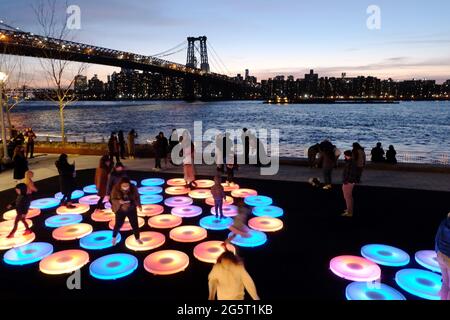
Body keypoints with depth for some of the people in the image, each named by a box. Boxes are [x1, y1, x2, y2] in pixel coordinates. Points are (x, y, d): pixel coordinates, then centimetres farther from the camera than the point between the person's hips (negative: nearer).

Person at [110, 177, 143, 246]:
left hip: (132, 210, 2)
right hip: (120, 210, -1)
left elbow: (137, 197, 0)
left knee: (135, 224, 10)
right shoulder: (116, 189, -20)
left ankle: (137, 238, 32)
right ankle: (114, 237, 42)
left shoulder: (133, 188, -15)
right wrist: (119, 201, -34)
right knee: (118, 224, 12)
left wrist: (139, 205, -1)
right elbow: (113, 199, -15)